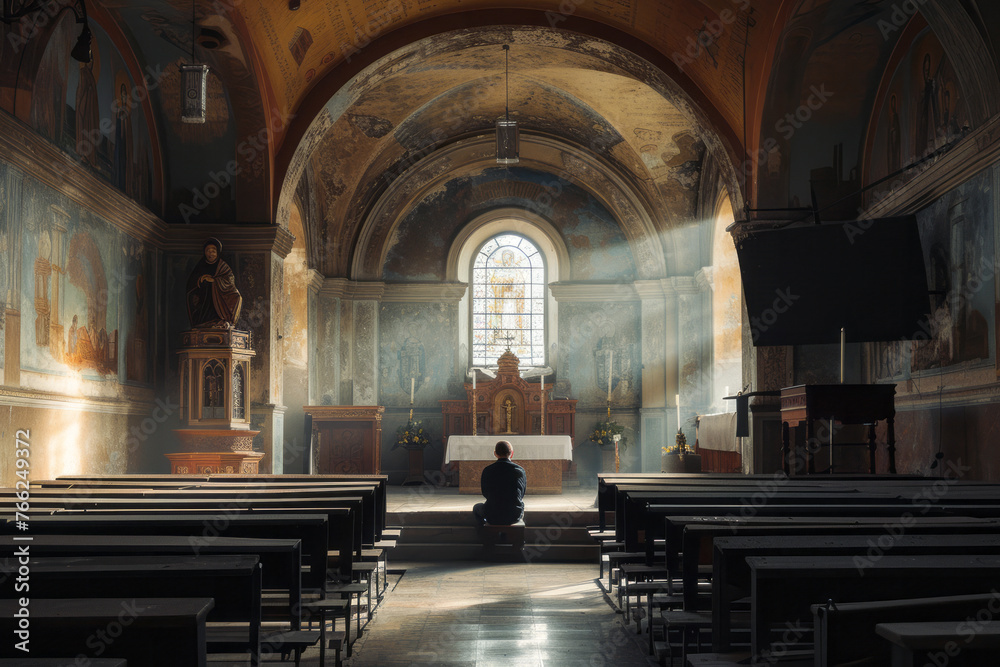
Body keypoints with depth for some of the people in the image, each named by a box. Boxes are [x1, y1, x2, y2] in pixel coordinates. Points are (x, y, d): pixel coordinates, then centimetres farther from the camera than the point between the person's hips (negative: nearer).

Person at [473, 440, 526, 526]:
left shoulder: (487, 471, -10)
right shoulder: (520, 470, -8)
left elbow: (485, 495, 4)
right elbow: (522, 495, 6)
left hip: (493, 518, -1)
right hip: (515, 517, 1)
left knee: (477, 507, 32)